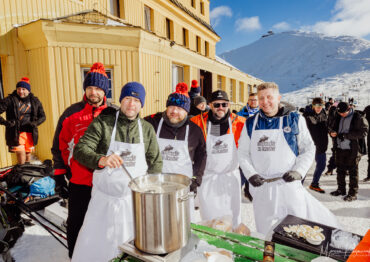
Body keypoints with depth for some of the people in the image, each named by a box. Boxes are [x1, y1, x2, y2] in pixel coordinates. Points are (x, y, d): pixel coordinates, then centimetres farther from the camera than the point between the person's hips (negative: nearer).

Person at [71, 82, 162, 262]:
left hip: (135, 199, 2)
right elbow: (80, 149, -14)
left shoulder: (147, 129, 2)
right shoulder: (103, 122, -6)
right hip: (104, 198, -1)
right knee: (93, 246, 10)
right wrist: (101, 160, -34)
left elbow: (155, 162, 7)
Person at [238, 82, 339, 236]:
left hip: (289, 185, -2)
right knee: (265, 233, 14)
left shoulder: (295, 119, 2)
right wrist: (251, 174, -8)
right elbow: (243, 154, 7)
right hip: (261, 186, 2)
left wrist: (299, 171, -12)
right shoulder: (251, 123, 6)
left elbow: (309, 149, 3)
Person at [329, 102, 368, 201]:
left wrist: (346, 135, -20)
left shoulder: (358, 118, -8)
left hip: (352, 150, -6)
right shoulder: (339, 117, 10)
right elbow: (332, 127, 18)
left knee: (353, 172, 3)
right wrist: (332, 132, -6)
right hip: (340, 148, 6)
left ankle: (353, 194, 13)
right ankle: (341, 189, 29)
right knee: (340, 170, 15)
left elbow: (363, 132, -14)